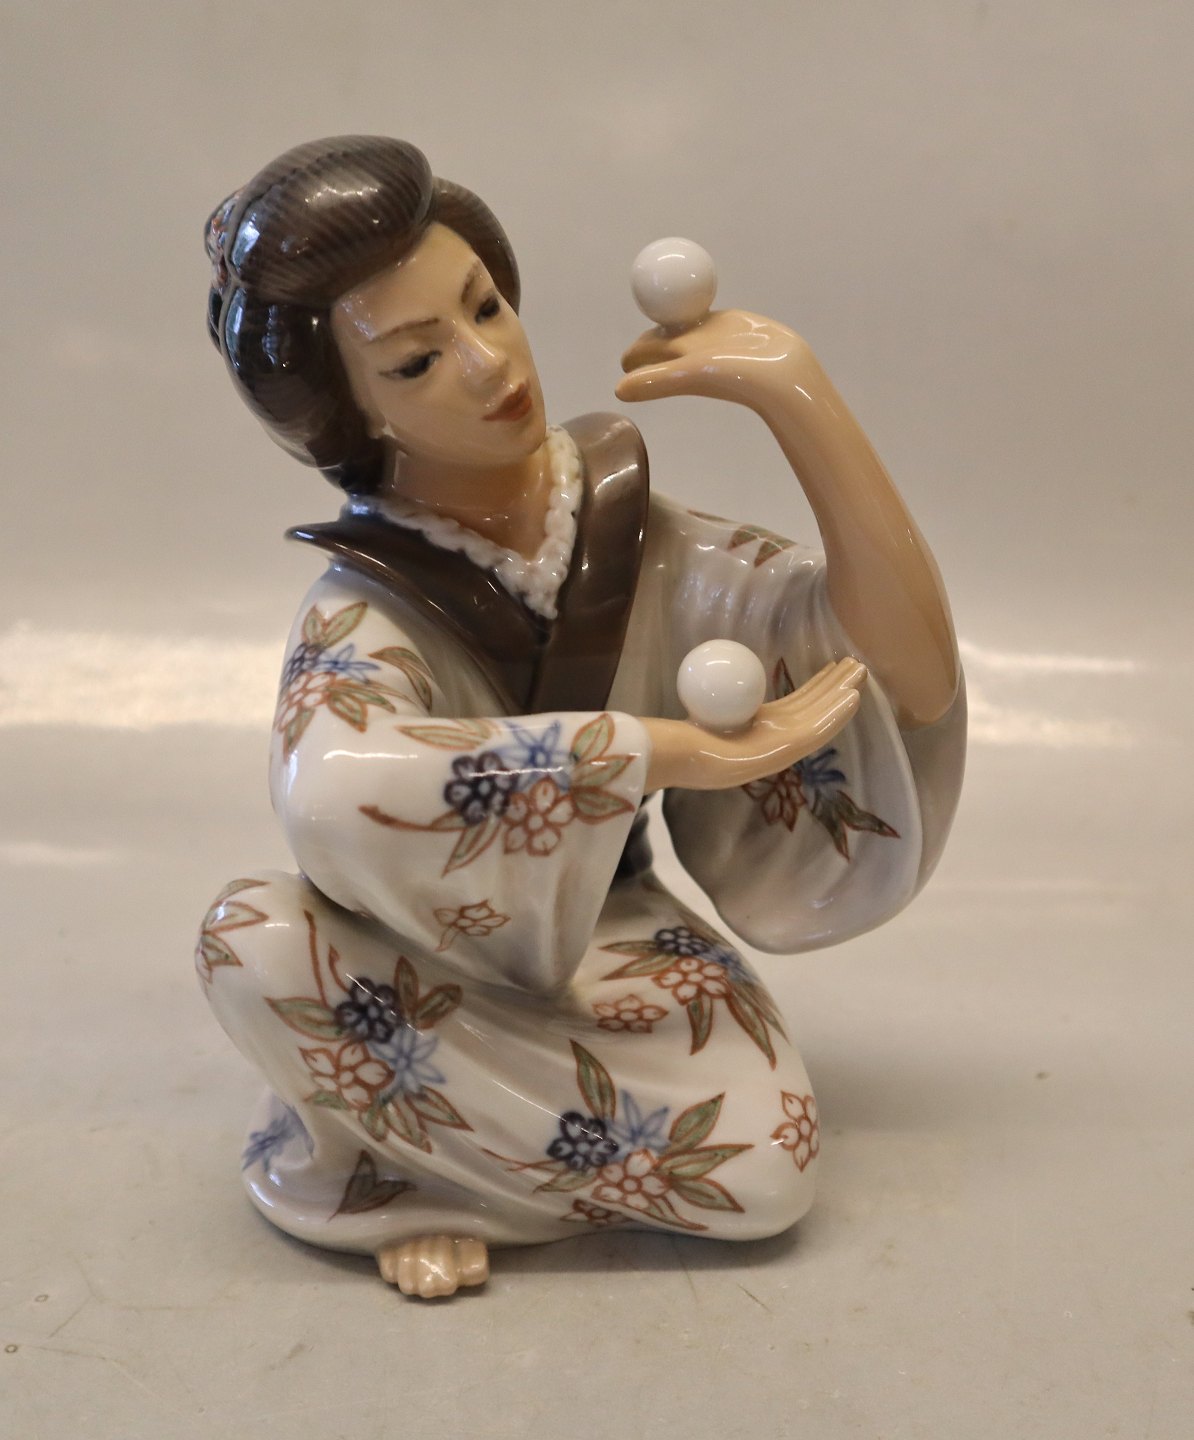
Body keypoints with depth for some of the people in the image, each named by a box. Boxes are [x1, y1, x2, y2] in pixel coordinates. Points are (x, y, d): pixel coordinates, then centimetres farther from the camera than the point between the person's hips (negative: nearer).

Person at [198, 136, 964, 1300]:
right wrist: (690, 749, -41)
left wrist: (796, 390, -28)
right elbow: (330, 788, -46)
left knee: (764, 1171, -25)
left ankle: (434, 1164, -1)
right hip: (430, 969, -2)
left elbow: (916, 676, -21)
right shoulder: (369, 604, -21)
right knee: (252, 936, -32)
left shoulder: (628, 529, -13)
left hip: (604, 945, 3)